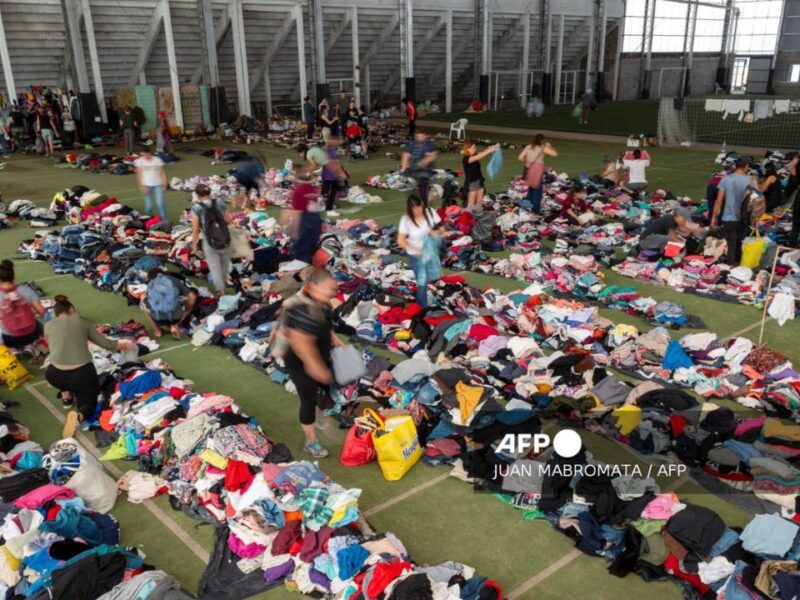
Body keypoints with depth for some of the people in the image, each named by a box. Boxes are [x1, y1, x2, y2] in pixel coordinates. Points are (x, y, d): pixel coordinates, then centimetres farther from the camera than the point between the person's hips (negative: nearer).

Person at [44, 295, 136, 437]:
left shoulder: (48, 325, 13)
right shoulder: (82, 322, 12)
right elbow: (106, 344, 15)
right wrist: (124, 345, 35)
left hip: (56, 376, 2)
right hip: (83, 374, -2)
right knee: (87, 403, 19)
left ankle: (66, 397, 23)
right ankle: (78, 416, -15)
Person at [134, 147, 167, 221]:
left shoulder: (157, 160, -2)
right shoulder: (139, 161, -1)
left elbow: (162, 173, 2)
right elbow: (139, 175, -1)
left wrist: (164, 185, -3)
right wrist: (142, 187, -9)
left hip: (157, 185, -1)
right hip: (146, 185, 1)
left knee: (160, 204, -8)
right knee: (148, 206, 1)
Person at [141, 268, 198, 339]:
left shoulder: (151, 283, 17)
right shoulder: (175, 281, 13)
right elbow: (192, 297, 5)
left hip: (158, 319, 1)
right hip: (175, 318, -1)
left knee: (143, 300, 29)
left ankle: (157, 330, 23)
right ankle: (175, 325, 10)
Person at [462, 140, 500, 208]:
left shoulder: (475, 156, 7)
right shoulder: (466, 159, -18)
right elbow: (478, 157, -31)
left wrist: (491, 148, -23)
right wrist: (490, 150, -36)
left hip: (479, 181, 8)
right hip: (471, 183, -8)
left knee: (479, 203, 10)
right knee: (471, 204, -2)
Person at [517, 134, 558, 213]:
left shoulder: (528, 147, 9)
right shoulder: (543, 148, -4)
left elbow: (520, 158, 5)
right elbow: (555, 153, -2)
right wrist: (549, 146, 12)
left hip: (529, 170, 5)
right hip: (537, 170, -5)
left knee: (530, 189, 19)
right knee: (537, 191, 3)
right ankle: (536, 210, 4)